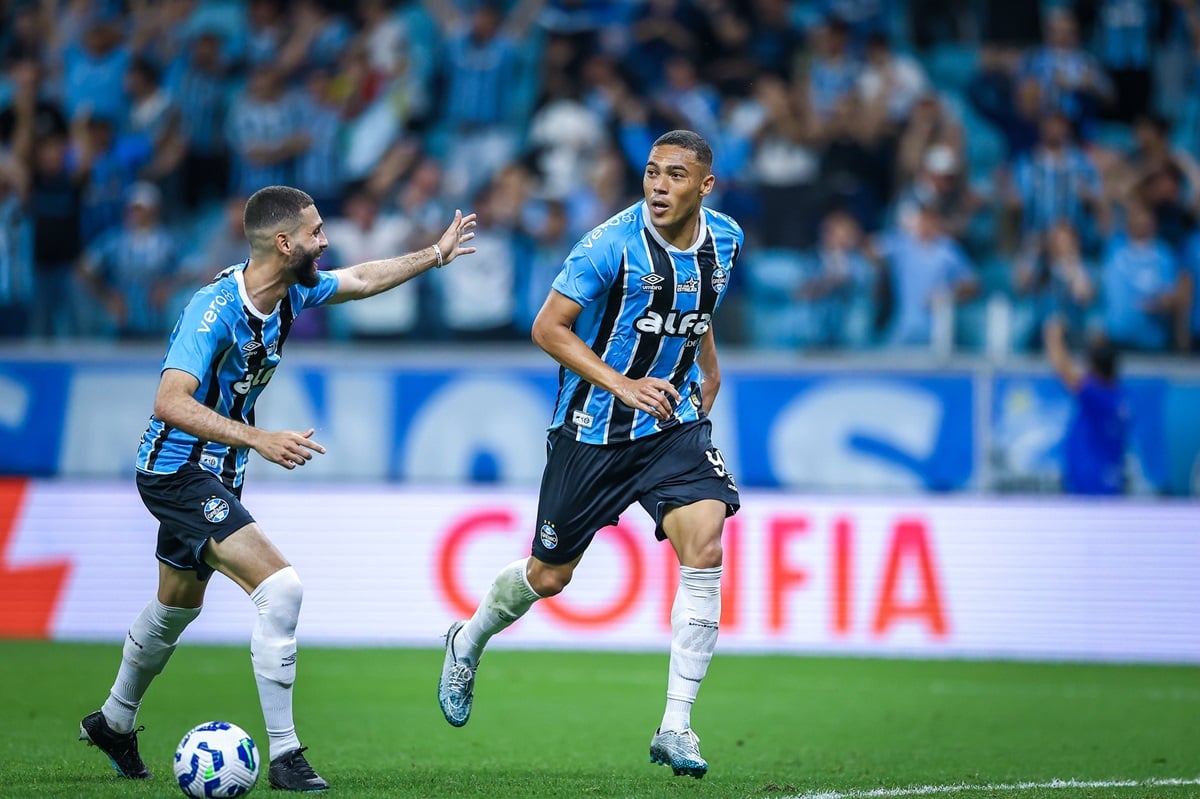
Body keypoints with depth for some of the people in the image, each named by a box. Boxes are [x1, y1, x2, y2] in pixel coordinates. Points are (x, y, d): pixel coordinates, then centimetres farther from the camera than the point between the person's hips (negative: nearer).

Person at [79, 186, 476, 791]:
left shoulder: (290, 293, -2)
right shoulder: (216, 309, -27)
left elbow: (359, 280, 19)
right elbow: (170, 403, -36)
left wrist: (436, 254, 26)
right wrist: (259, 440, -43)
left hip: (212, 476, 10)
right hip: (178, 472, -10)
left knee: (177, 606, 26)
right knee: (281, 587, -21)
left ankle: (113, 723, 49)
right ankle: (285, 757, -17)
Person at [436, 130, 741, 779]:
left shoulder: (724, 240, 1)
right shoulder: (612, 245, -19)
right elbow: (548, 327, -17)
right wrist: (622, 385, -24)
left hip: (675, 423, 4)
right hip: (592, 430, -4)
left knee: (704, 547, -19)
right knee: (548, 576, 8)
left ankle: (676, 727, -13)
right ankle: (467, 644, 43)